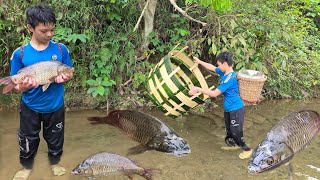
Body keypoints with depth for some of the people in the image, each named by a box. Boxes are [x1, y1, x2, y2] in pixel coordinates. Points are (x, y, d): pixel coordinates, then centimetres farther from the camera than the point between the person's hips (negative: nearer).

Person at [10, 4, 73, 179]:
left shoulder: (61, 49, -10)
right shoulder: (20, 54, -14)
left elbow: (70, 73, 2)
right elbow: (17, 86, -8)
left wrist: (65, 78, -21)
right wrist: (25, 86, -31)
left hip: (55, 106, 1)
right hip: (30, 107, -1)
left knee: (55, 138, 20)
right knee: (28, 139, 18)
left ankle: (55, 162, 46)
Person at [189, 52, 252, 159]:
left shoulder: (230, 79, -28)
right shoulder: (224, 73, -1)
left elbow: (214, 93, -29)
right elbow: (212, 68, 19)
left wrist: (198, 89, -25)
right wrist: (200, 62, 23)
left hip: (236, 109, -9)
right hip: (228, 108, 9)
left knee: (236, 131, -1)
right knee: (229, 129, 21)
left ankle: (247, 149, 17)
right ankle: (233, 144, 42)